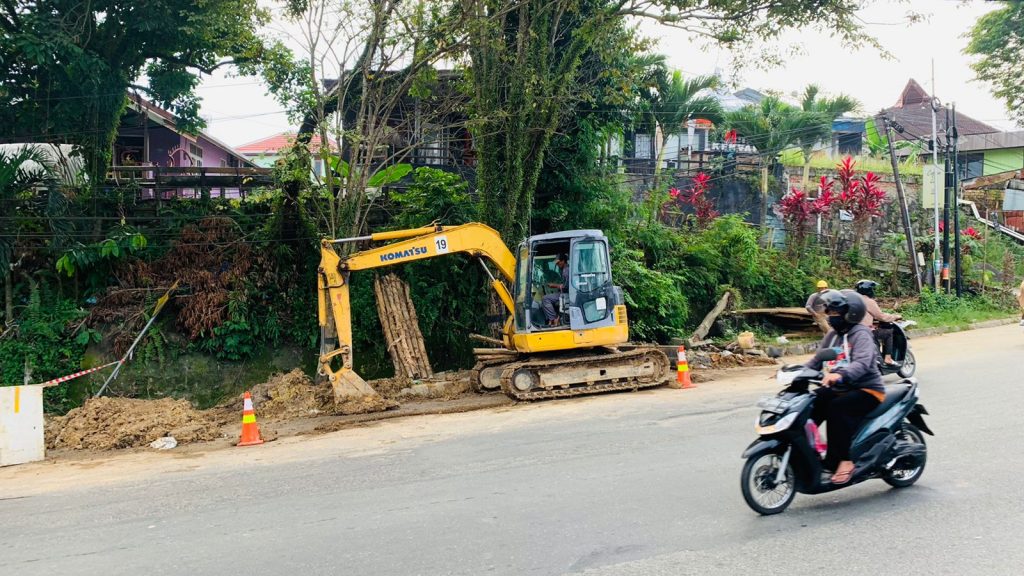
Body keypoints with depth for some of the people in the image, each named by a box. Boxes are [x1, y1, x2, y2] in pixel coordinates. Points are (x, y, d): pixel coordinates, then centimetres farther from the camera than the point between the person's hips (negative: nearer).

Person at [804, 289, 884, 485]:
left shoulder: (860, 334, -12)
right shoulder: (832, 336, 15)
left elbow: (863, 363, -30)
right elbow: (816, 361, 15)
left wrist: (840, 374, -48)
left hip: (866, 390, -8)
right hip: (840, 389, 8)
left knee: (836, 408, -34)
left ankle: (843, 460, -28)